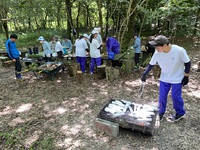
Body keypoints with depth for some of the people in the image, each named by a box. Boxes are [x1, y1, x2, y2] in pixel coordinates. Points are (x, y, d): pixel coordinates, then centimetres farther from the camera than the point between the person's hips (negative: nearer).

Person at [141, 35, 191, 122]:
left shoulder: (179, 51, -27)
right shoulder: (157, 53, -18)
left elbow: (187, 63, -12)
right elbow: (151, 64, -3)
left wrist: (186, 77, -9)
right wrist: (144, 74, -9)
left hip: (177, 79, -3)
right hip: (164, 78, 3)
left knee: (176, 97, 6)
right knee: (162, 96, 7)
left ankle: (180, 113, 32)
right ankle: (161, 112, 30)